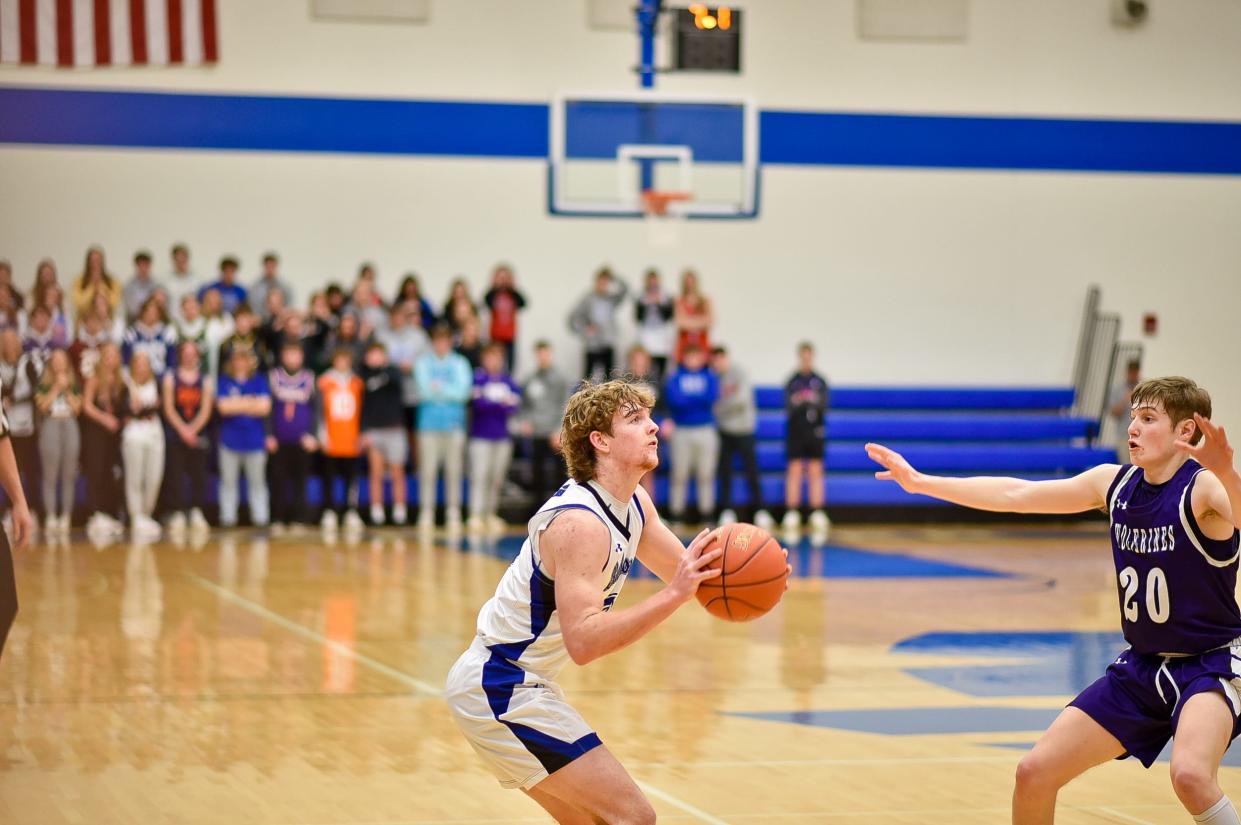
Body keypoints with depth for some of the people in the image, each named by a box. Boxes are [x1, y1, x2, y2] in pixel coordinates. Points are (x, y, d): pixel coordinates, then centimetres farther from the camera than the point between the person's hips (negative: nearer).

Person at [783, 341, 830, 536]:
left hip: (816, 432, 1)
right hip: (796, 431, -1)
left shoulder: (820, 381, 4)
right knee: (795, 471, -1)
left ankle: (817, 514, 4)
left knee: (815, 472, 1)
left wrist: (816, 402, -23)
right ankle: (791, 514, 2)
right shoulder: (792, 381, 2)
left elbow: (825, 406, -2)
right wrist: (795, 403, -24)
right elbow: (787, 408, -2)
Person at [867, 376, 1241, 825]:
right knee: (1035, 772, 3)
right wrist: (921, 482, 11)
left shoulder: (1205, 488, -19)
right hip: (1141, 666, 7)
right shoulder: (1113, 483, 0)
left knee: (1190, 774, -35)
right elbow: (1016, 495, 9)